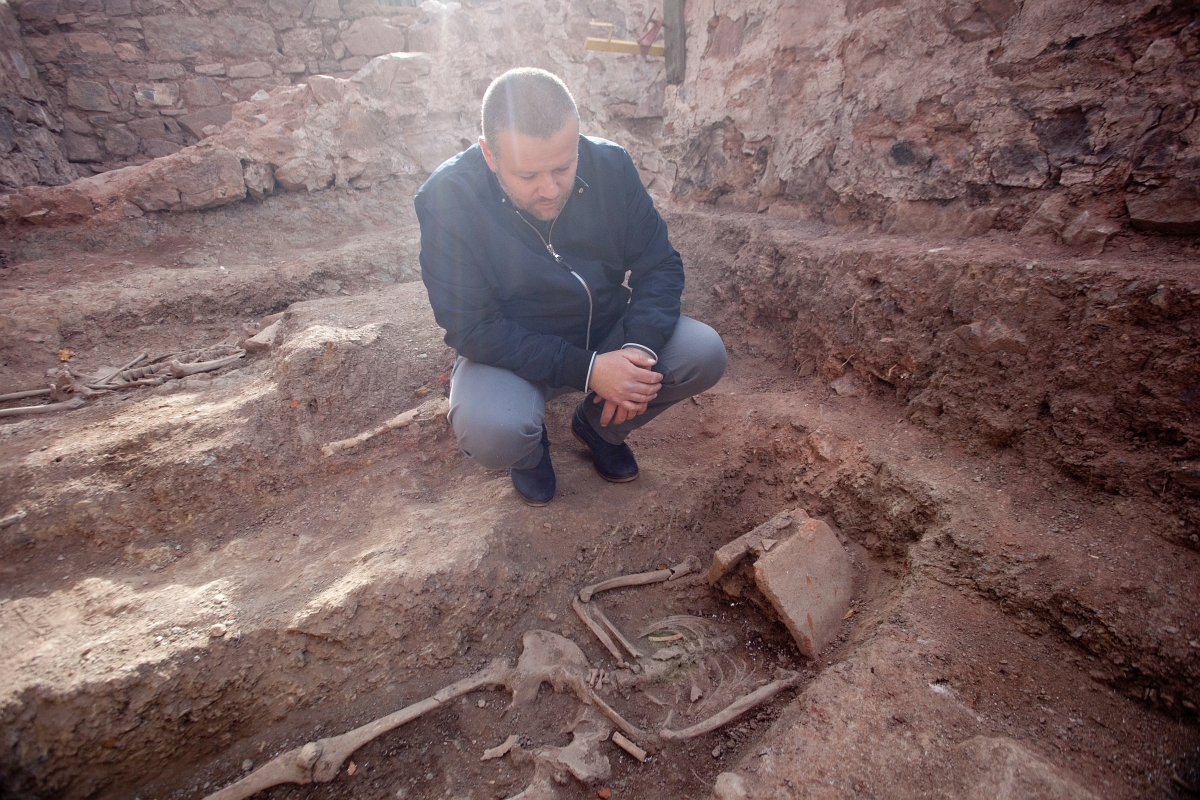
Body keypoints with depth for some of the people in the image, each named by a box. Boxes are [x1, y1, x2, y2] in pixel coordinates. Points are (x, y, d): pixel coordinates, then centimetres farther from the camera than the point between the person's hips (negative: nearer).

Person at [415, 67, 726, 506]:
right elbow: (471, 329, -22)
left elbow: (660, 265, -6)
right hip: (511, 351, -3)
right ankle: (531, 447, 8)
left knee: (705, 354, -18)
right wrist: (587, 369, -30)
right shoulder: (448, 199, -20)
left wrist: (639, 346, -26)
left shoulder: (610, 165, -11)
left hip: (608, 334, 4)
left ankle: (599, 423, 10)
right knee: (489, 432, -34)